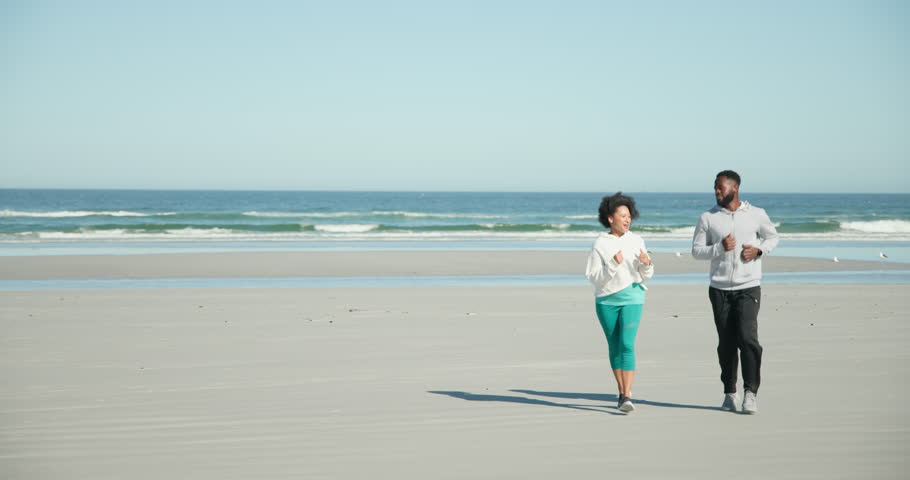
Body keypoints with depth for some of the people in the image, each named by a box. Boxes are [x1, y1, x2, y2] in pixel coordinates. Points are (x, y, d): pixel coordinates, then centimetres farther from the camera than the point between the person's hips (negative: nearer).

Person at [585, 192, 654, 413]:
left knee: (627, 344, -13)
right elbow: (592, 276, -8)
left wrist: (646, 264, -13)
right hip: (606, 300, 0)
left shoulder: (636, 241, 3)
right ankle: (622, 393, 21)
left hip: (632, 297, 0)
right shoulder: (600, 244, -4)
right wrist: (613, 265, -21)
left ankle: (627, 396, -18)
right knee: (614, 346, 9)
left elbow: (646, 275, 8)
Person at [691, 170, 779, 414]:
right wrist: (720, 248, -14)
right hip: (720, 289, 2)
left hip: (748, 287, -1)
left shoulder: (756, 214, 3)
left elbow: (772, 237, 17)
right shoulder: (708, 218, 4)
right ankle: (729, 393, 16)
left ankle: (750, 393, -10)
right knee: (726, 343, 5)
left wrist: (758, 250, -3)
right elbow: (696, 250, 3)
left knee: (747, 337, -15)